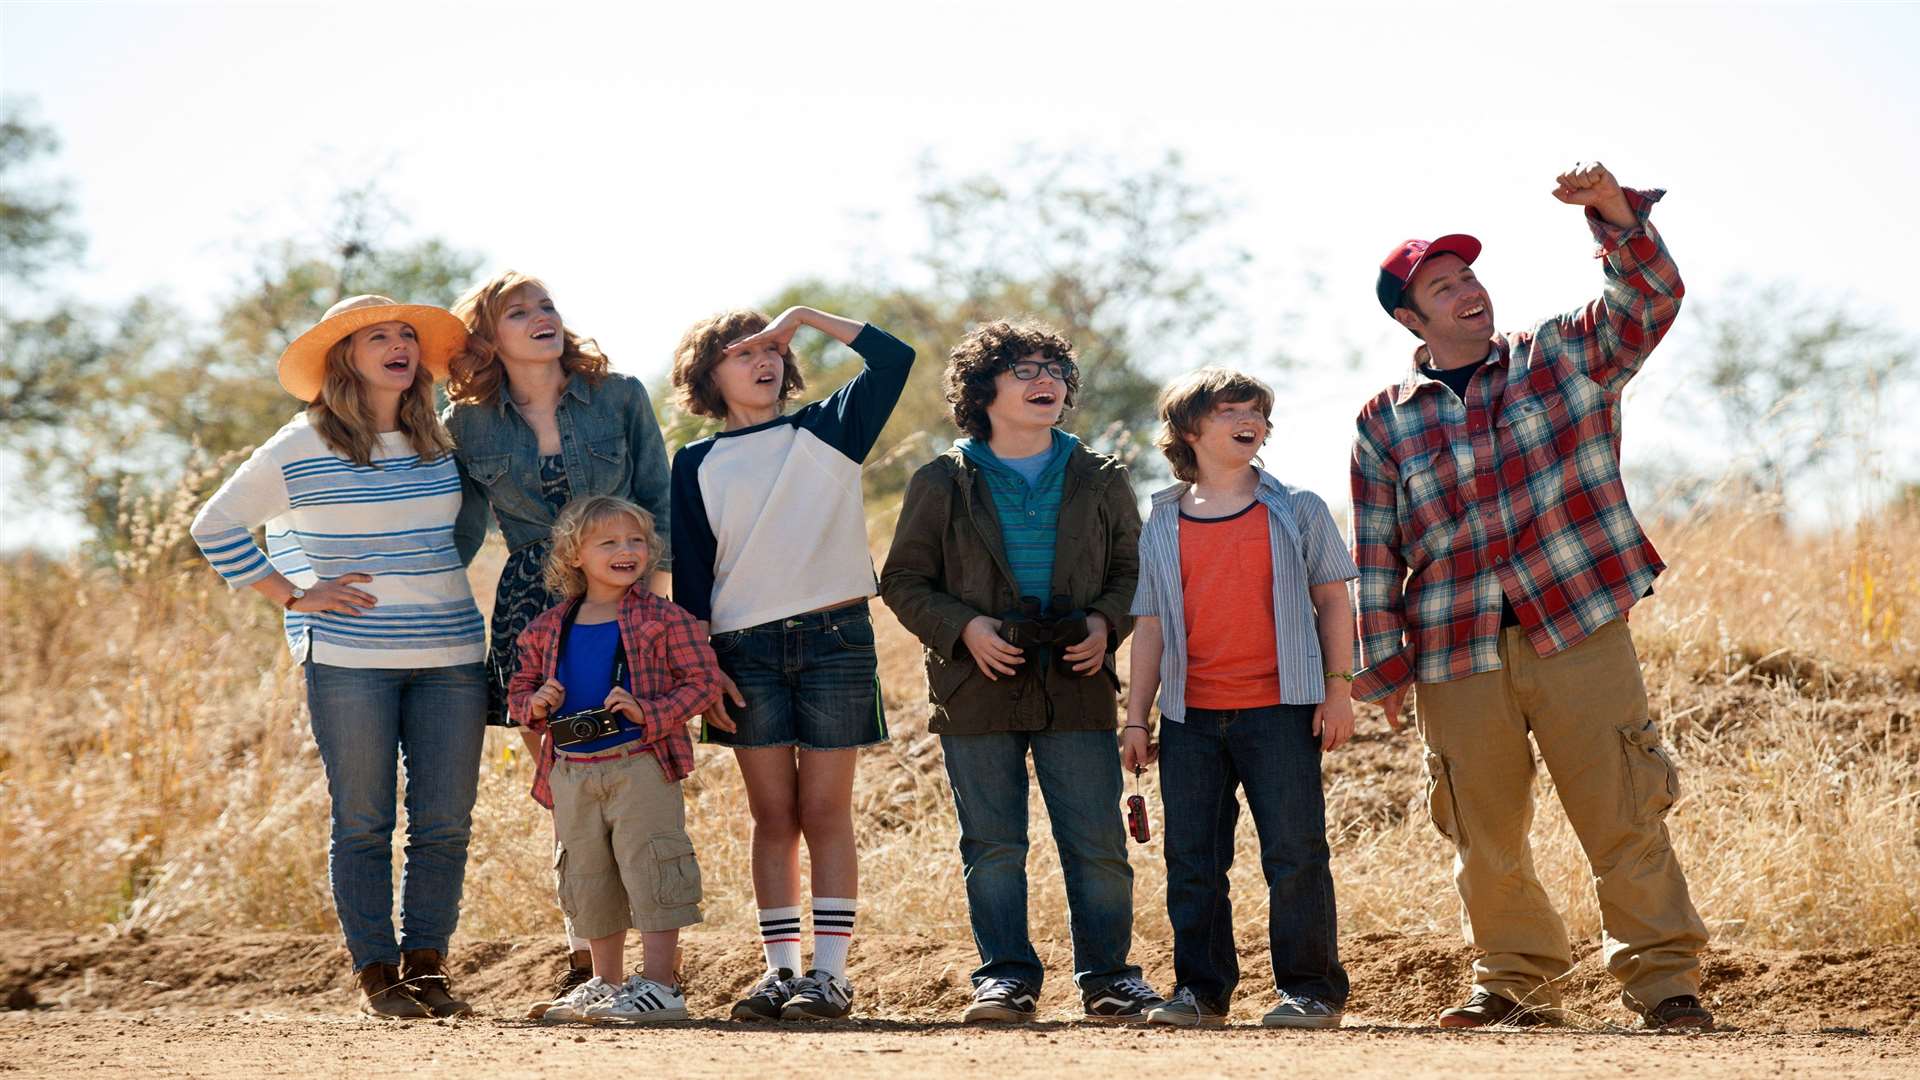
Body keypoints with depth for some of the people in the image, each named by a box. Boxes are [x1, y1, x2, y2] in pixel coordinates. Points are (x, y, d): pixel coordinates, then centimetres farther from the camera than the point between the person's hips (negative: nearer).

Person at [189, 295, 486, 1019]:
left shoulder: (443, 445, 12)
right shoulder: (301, 449, -2)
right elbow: (216, 526, 1)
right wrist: (293, 596, -3)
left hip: (450, 658, 4)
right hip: (349, 660, -4)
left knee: (445, 821, 1)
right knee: (363, 822, 0)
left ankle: (425, 964, 11)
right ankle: (375, 974, 7)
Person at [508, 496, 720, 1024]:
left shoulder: (664, 620, -4)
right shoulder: (547, 630, 10)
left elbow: (703, 681, -6)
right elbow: (519, 690, 17)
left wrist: (649, 712, -18)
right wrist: (535, 705, -6)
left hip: (641, 766, -5)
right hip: (572, 772, 5)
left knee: (648, 866, -6)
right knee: (586, 877, 13)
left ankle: (660, 984, -2)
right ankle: (606, 983, 26)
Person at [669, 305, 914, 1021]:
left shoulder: (827, 431, 8)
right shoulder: (698, 465, 10)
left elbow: (894, 358, -2)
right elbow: (690, 578, 7)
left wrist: (803, 317, 0)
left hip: (834, 638, -1)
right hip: (746, 649, 1)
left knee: (826, 813, -1)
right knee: (773, 818, 3)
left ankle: (830, 972, -1)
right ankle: (779, 970, 7)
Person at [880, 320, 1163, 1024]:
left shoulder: (1100, 480, 9)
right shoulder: (942, 484, 4)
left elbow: (1131, 569, 15)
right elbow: (904, 580, 5)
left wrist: (1106, 623, -5)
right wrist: (965, 628, -10)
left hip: (1077, 685, 1)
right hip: (978, 693, -1)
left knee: (1098, 845, -1)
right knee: (993, 847, 2)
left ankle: (1108, 973, 11)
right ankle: (1005, 975, 12)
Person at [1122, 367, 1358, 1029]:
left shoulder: (1296, 511, 5)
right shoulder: (1163, 527, 10)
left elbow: (1333, 600, 6)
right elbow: (1151, 626, 11)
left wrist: (1338, 690, -1)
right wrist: (1137, 717, 8)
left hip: (1279, 711, -2)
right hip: (1191, 719, 2)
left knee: (1296, 856, -3)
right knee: (1192, 863, 5)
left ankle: (1310, 988, 4)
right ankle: (1201, 989, 14)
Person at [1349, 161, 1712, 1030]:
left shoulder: (1564, 356, 7)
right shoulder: (1384, 422, 8)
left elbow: (1650, 299, -8)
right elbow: (1377, 553, 9)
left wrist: (1616, 214, -24)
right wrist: (1385, 667, 4)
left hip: (1578, 630, -2)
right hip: (1455, 655, 2)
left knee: (1623, 813, -5)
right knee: (1485, 836, 8)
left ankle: (1663, 975, 4)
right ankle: (1515, 978, 24)